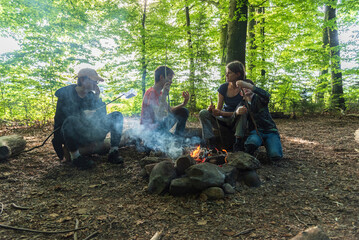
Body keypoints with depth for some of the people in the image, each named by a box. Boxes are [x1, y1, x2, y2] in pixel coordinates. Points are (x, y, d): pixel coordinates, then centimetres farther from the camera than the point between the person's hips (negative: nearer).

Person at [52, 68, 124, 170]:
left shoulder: (91, 95, 8)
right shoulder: (66, 94, -7)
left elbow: (102, 116, 3)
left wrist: (98, 98, -6)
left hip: (89, 133, 5)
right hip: (71, 136, -5)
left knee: (117, 116, -7)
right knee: (71, 120, -40)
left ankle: (114, 151, -14)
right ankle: (75, 156, -23)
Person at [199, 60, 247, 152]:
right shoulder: (223, 88, -2)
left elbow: (244, 111, -17)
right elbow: (218, 109, -1)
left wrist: (221, 113, -28)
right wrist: (213, 111, -27)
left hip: (236, 121, -3)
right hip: (223, 120, 3)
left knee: (241, 106, -33)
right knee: (203, 113, -19)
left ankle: (238, 142, -31)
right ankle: (211, 143, -28)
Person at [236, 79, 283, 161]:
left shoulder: (259, 99, 4)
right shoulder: (243, 104, 13)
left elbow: (267, 96, -24)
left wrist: (248, 85, -35)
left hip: (270, 131, 0)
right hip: (255, 131, 1)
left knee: (275, 155, -26)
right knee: (251, 144, -37)